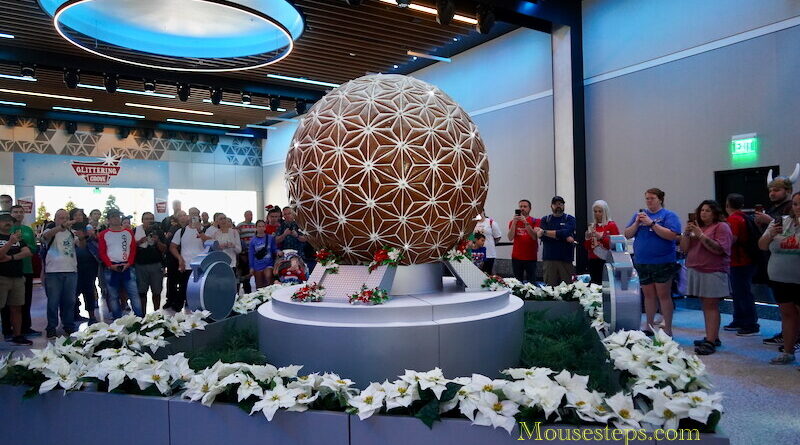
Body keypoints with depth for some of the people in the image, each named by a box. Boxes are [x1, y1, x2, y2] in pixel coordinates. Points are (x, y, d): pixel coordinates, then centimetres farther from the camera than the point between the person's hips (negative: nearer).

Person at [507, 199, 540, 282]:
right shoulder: (513, 222, 9)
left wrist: (526, 222, -18)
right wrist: (514, 222, -12)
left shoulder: (535, 221, 3)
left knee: (531, 282, -4)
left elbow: (534, 237, -11)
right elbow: (510, 238, -3)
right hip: (516, 257, 2)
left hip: (531, 257, -1)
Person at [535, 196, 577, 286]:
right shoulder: (545, 220, 13)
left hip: (566, 258, -1)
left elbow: (566, 232, -10)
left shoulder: (570, 219, 9)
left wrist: (544, 232, -10)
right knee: (549, 286, -3)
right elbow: (542, 237, -4)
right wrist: (564, 237, -10)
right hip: (549, 259, 1)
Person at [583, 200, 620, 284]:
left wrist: (601, 237, -15)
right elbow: (587, 248, 16)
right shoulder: (592, 226, 14)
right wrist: (587, 239, -3)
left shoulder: (612, 225, 0)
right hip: (593, 261, 4)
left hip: (606, 261, -4)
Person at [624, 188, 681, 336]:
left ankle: (668, 329, 7)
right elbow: (627, 235, 8)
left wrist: (651, 223, -19)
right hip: (642, 262, 5)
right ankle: (649, 326, 23)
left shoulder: (668, 215, -3)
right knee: (649, 295, 13)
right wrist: (637, 222, -8)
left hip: (663, 262, -5)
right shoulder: (639, 214, 12)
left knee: (663, 295, -1)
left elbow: (672, 235, -17)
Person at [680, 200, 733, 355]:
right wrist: (687, 233, -2)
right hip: (697, 271, 6)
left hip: (713, 272, -6)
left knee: (711, 306, -8)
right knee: (706, 305, 10)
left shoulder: (722, 227, -2)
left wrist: (701, 235, -19)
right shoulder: (696, 226, 18)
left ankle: (710, 342, -10)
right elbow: (684, 248, 12)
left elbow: (719, 249, -15)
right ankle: (713, 337, 17)